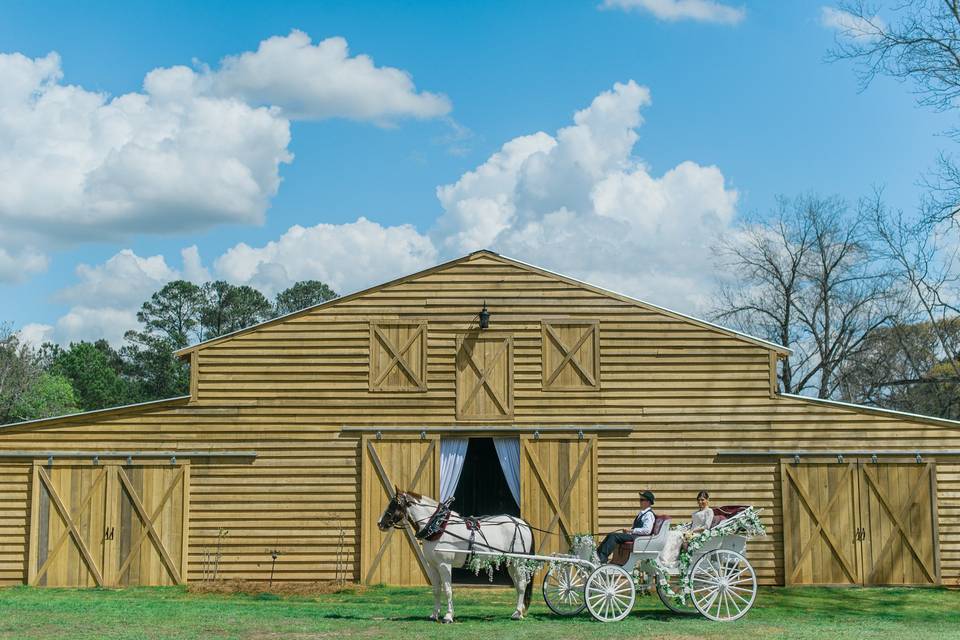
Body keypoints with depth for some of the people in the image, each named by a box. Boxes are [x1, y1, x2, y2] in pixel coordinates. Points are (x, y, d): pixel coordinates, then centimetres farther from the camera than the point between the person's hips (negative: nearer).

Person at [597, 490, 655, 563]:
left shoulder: (649, 515, -10)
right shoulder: (642, 513, 21)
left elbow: (647, 530, -20)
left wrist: (631, 530, -17)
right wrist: (628, 530, 7)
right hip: (634, 534, 10)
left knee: (614, 536, -23)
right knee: (610, 535, -2)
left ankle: (602, 558, -29)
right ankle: (598, 553, -11)